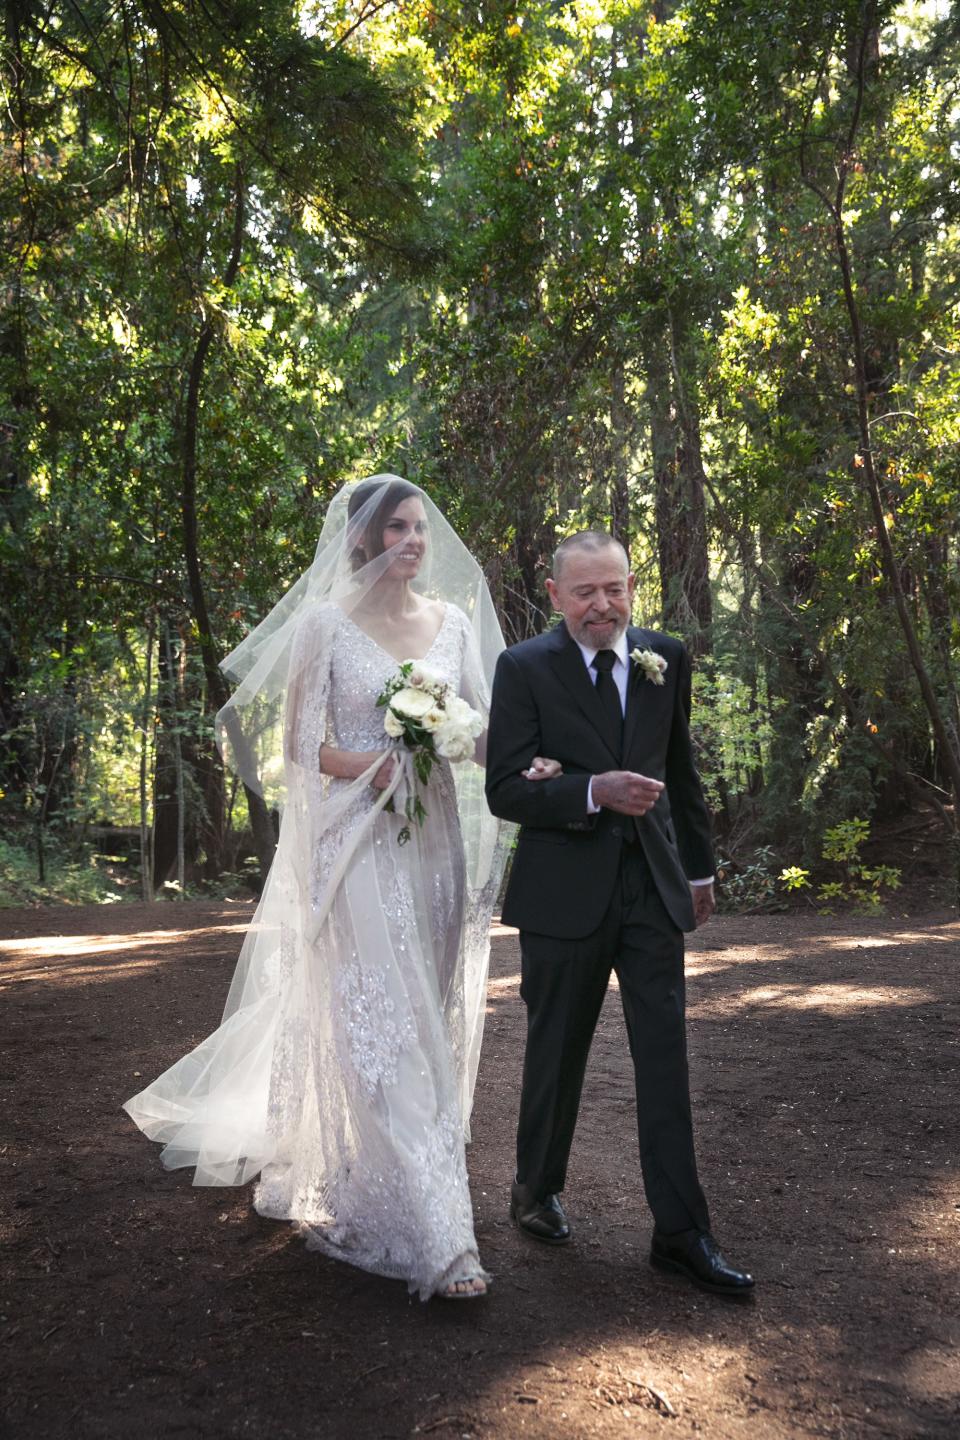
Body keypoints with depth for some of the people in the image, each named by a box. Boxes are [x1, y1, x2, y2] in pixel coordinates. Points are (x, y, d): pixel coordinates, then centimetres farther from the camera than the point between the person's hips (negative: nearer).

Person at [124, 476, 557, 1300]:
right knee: (382, 1026, -8)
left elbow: (481, 726, 9)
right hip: (359, 843, -5)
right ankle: (435, 1237, -4)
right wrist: (382, 768, -19)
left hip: (434, 841, 5)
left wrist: (521, 761, -12)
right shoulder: (327, 622, -2)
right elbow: (299, 744, -4)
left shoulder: (455, 621, 10)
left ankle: (350, 1189, 30)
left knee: (431, 1021, 11)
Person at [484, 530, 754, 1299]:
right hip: (566, 893, -3)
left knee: (665, 1060, 4)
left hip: (655, 888, 3)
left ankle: (681, 1232, 14)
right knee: (557, 1056, 13)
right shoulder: (524, 668, -8)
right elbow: (505, 790, -12)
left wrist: (700, 866, 18)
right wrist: (594, 792, -26)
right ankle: (537, 1190, 36)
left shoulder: (667, 657, 4)